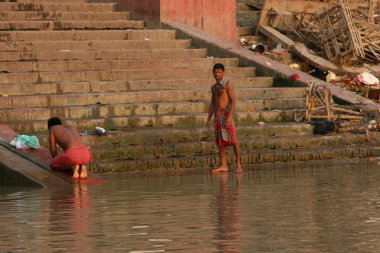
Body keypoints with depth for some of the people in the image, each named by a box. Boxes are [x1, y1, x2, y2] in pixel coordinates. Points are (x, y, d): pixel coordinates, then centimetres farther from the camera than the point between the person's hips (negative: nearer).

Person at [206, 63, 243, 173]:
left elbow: (233, 101, -12)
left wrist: (230, 117, -21)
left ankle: (238, 164, -7)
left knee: (232, 140, -10)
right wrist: (208, 119, 19)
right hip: (217, 114, 7)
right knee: (219, 141, 4)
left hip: (226, 113, -7)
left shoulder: (228, 84, -5)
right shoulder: (214, 87, 17)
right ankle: (223, 166, 6)